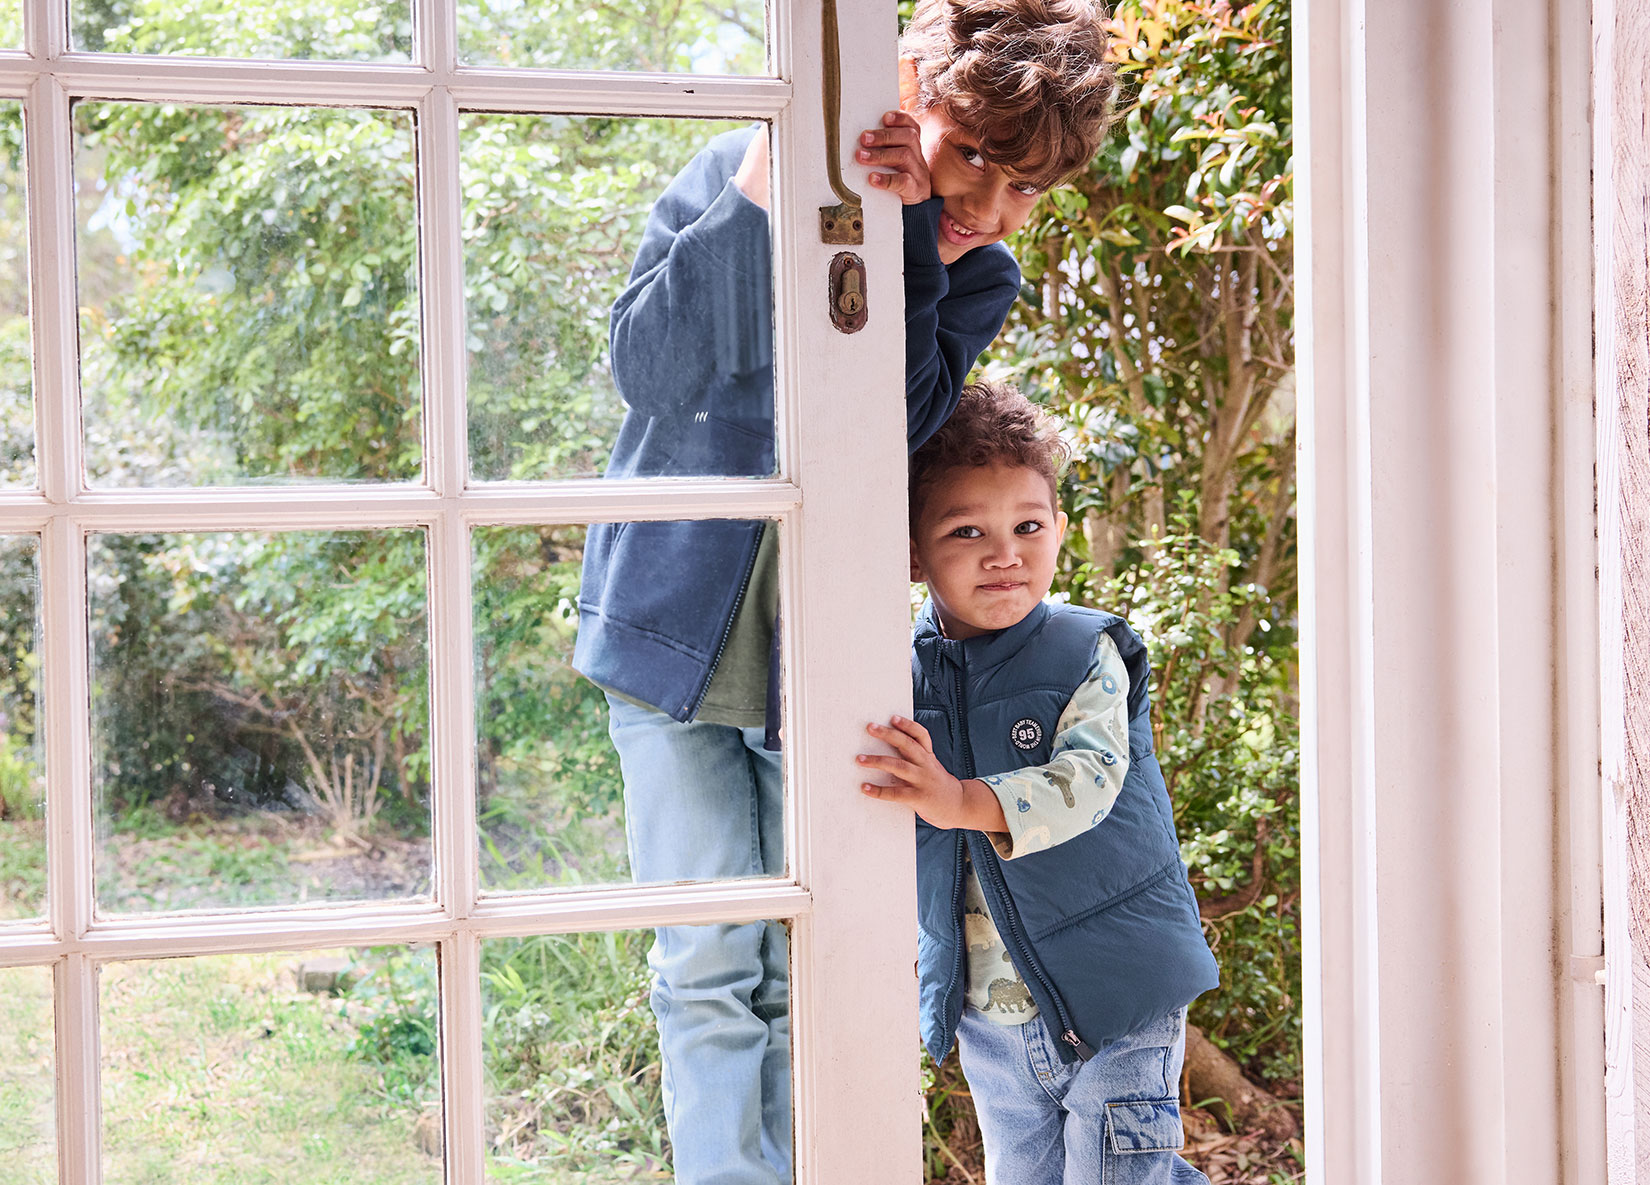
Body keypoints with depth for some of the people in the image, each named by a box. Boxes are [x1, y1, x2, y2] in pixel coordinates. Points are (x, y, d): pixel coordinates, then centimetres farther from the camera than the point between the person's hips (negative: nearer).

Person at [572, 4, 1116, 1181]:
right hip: (678, 632, -2)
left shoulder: (974, 282, -1)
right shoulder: (737, 170, -8)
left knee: (805, 974, 8)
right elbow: (648, 366, -21)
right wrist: (766, 193, -29)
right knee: (709, 962, -1)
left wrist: (904, 234, -27)